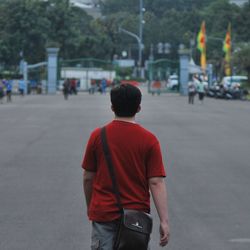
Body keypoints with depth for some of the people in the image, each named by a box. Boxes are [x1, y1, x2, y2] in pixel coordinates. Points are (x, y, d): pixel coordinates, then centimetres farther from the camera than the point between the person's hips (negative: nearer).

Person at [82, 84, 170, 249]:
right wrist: (164, 220, -10)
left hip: (103, 213, 0)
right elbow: (156, 182, -11)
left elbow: (88, 177, 3)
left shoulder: (97, 136, -3)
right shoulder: (149, 140, -6)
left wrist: (90, 207, 19)